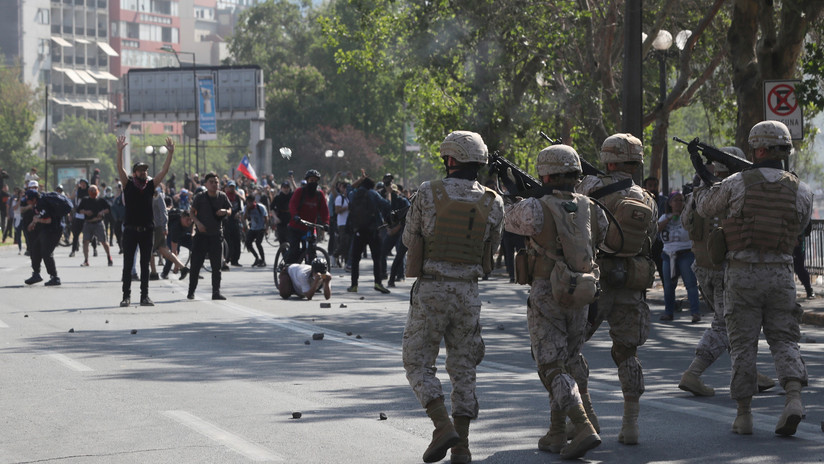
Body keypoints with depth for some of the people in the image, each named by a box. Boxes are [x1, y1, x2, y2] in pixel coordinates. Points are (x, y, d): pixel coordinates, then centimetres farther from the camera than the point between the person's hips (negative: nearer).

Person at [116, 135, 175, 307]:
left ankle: (144, 296, 10)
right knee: (128, 265, 0)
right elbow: (120, 169, -11)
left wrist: (170, 153, -7)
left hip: (147, 230, 2)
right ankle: (126, 296, 4)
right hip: (130, 230, -2)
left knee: (145, 265, 6)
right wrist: (120, 151, -23)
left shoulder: (151, 185, 8)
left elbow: (164, 170, 3)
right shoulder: (128, 185, 1)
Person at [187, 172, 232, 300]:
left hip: (216, 235, 2)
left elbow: (229, 210, 12)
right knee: (196, 265, 0)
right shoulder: (200, 197, -5)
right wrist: (198, 222, -16)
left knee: (217, 266, 1)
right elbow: (191, 211, 0)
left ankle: (216, 292, 6)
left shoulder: (222, 196, 2)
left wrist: (225, 211, -11)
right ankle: (191, 291, 11)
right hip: (201, 235, -2)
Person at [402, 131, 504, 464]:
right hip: (468, 293, 3)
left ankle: (443, 426, -11)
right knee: (463, 368, 12)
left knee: (418, 363, 8)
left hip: (430, 290, -3)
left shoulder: (428, 193, -7)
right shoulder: (493, 204, 0)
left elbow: (409, 239, 4)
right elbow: (489, 249, 11)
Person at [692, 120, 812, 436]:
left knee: (743, 343, 5)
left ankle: (744, 413, 7)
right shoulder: (801, 191, 0)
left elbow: (705, 208, 11)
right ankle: (794, 397, -14)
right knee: (783, 339, 9)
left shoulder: (736, 184, -5)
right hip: (780, 273, 1)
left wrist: (703, 179, 29)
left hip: (742, 272, -1)